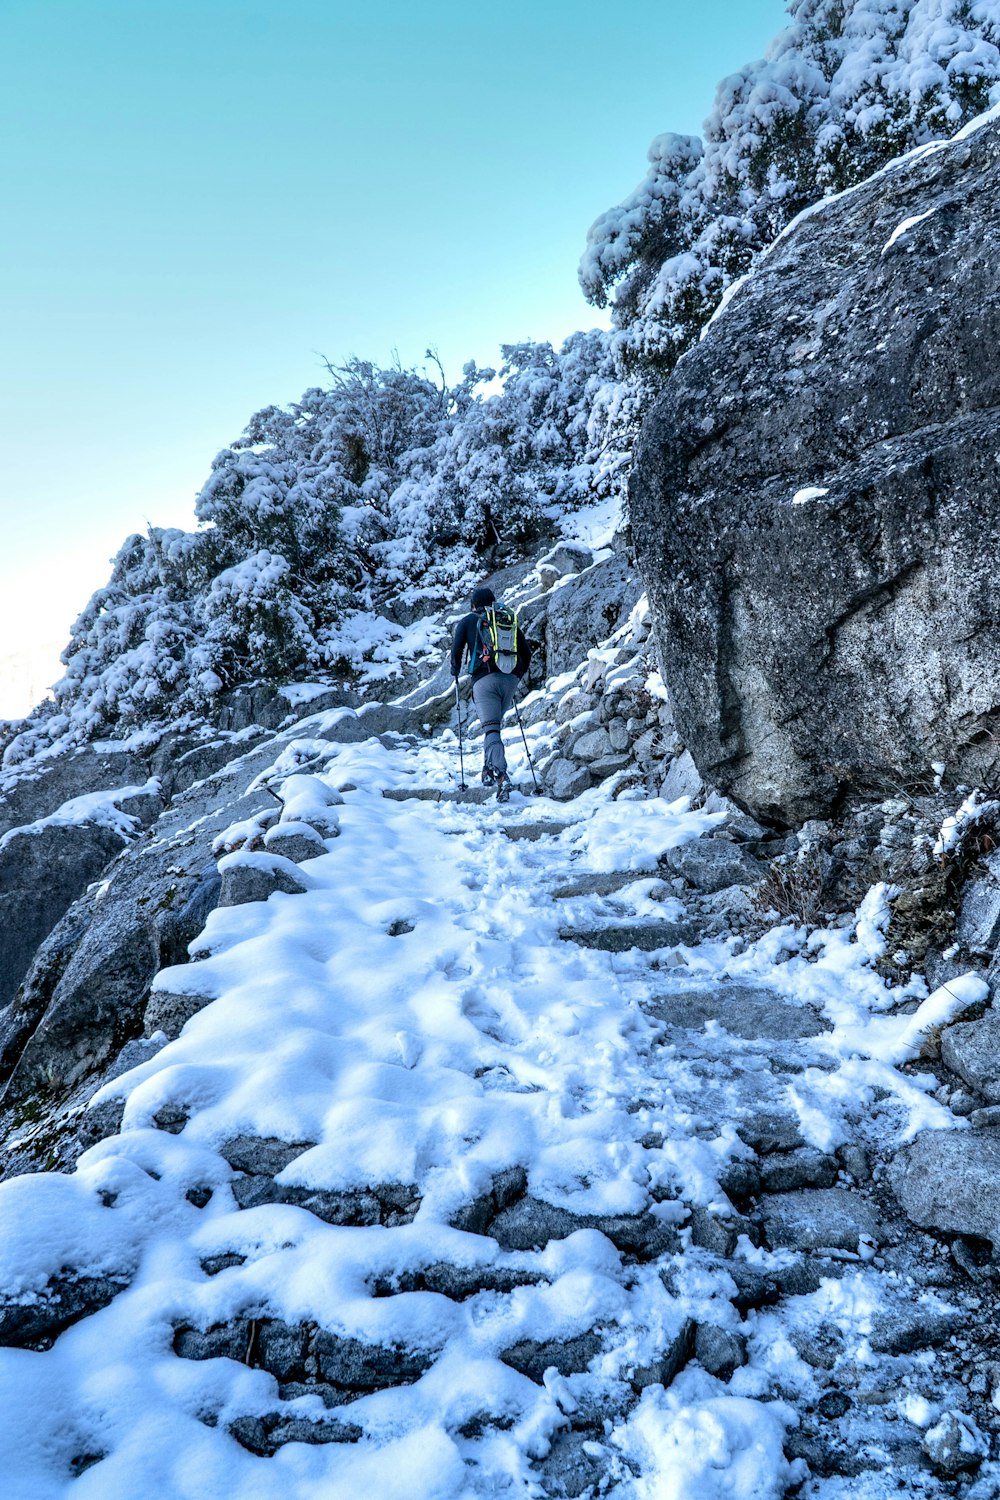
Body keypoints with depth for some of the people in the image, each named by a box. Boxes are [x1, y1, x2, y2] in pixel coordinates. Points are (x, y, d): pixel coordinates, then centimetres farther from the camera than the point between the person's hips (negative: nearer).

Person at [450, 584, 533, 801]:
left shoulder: (467, 621, 13)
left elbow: (457, 649, 3)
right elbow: (526, 652, 17)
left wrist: (455, 671, 22)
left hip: (485, 679, -4)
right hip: (510, 680, 4)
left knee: (491, 729, -11)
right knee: (495, 723, 23)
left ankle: (501, 775, -28)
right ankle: (489, 768, 22)